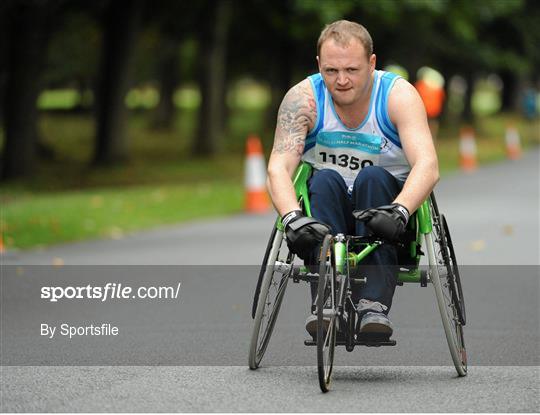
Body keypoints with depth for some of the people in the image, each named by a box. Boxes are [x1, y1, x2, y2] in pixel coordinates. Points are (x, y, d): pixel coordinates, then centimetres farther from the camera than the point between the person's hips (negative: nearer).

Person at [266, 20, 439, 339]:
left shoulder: (399, 95, -14)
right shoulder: (304, 98, -10)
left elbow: (427, 165, -28)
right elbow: (279, 167, -22)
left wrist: (398, 211, -47)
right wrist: (292, 217, -42)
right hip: (328, 210, 1)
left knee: (373, 178, -31)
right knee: (326, 180, -30)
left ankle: (374, 306, -42)